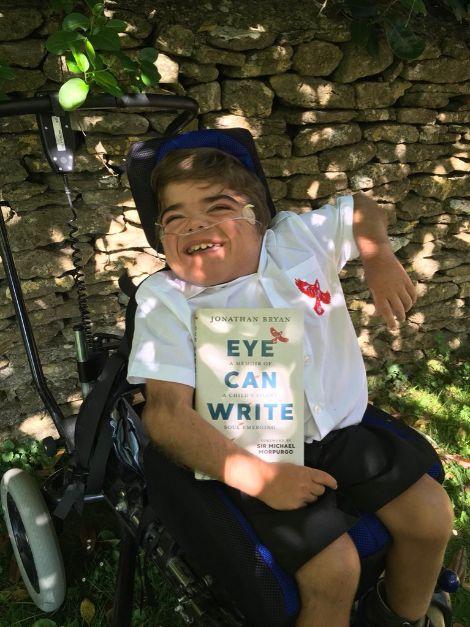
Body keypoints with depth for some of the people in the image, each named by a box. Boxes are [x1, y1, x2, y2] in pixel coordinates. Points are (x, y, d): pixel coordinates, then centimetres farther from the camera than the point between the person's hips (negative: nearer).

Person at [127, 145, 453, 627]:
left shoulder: (301, 235, -1)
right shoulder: (164, 298, -13)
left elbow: (360, 208, 19)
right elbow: (165, 412, -19)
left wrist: (379, 260, -1)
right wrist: (258, 477, -29)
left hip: (342, 429, 5)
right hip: (254, 457, -4)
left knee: (432, 516, -1)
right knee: (334, 569, -18)